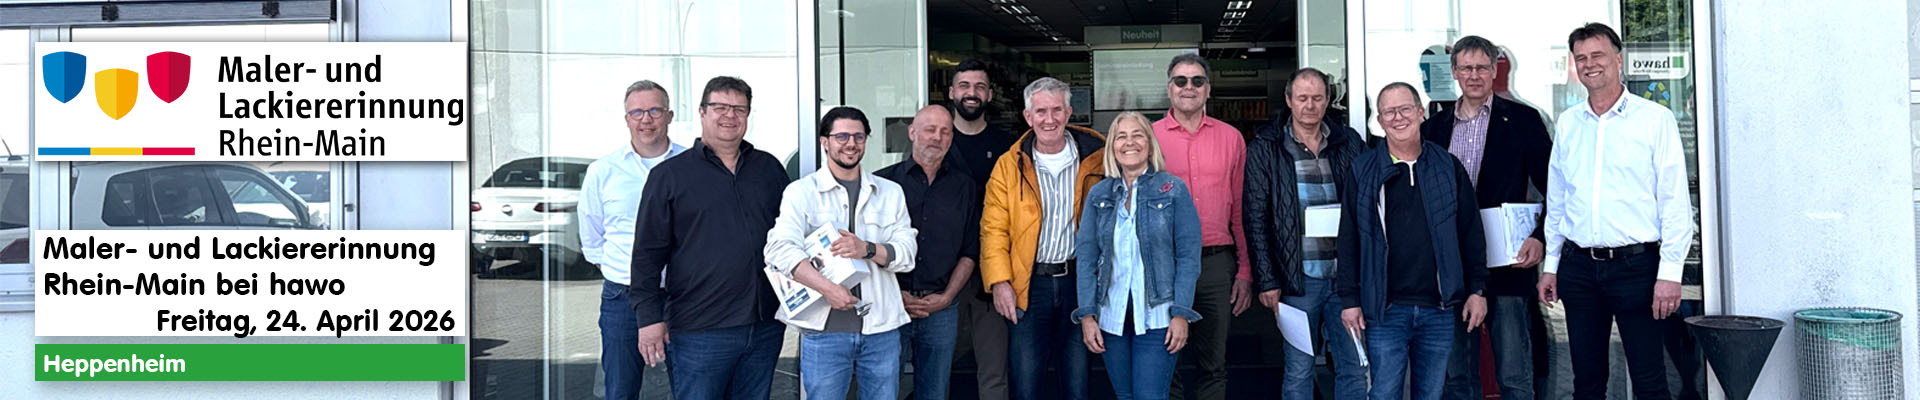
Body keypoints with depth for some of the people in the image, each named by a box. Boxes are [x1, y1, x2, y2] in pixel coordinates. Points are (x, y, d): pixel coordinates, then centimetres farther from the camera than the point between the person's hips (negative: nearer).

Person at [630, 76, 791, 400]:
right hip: (699, 331, -4)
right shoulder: (669, 175, 2)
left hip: (766, 328, 4)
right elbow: (648, 252, 0)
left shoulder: (769, 169, 13)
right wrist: (650, 317, -6)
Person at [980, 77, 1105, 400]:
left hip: (1079, 283, 0)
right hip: (1028, 286, 0)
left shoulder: (1095, 160, 2)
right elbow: (994, 229, 1)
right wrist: (1000, 282, -10)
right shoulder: (1009, 166, 3)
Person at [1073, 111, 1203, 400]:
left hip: (1157, 316, -3)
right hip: (1110, 316, 3)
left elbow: (1188, 256, -3)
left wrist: (1181, 314, -9)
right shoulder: (1098, 195, 8)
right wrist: (1086, 316, -2)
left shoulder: (1174, 189, -1)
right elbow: (1085, 257, 6)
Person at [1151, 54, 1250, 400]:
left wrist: (1245, 272, 4)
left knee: (1214, 365, 9)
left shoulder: (1231, 138, 7)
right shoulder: (1148, 137, 2)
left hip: (1217, 263, 2)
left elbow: (1240, 210, 9)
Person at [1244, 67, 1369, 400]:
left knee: (1354, 368, 7)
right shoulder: (1265, 149, 1)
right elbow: (1255, 219, -2)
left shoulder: (1349, 143, 9)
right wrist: (1266, 280, -7)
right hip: (1298, 276, -3)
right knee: (1298, 371, 4)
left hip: (1345, 273, 3)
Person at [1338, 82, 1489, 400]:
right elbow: (1349, 239, 2)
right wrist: (1350, 299, -2)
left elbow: (1471, 233, 10)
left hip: (1439, 307, 2)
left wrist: (1478, 290, 5)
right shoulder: (1364, 171, 2)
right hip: (1385, 310, -2)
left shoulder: (1448, 168, 7)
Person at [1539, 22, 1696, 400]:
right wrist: (1550, 265, 13)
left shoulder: (1655, 119, -2)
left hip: (1635, 264, -4)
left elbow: (1675, 202, -5)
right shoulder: (1567, 124, 11)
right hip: (1578, 266, 4)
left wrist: (1670, 271, -11)